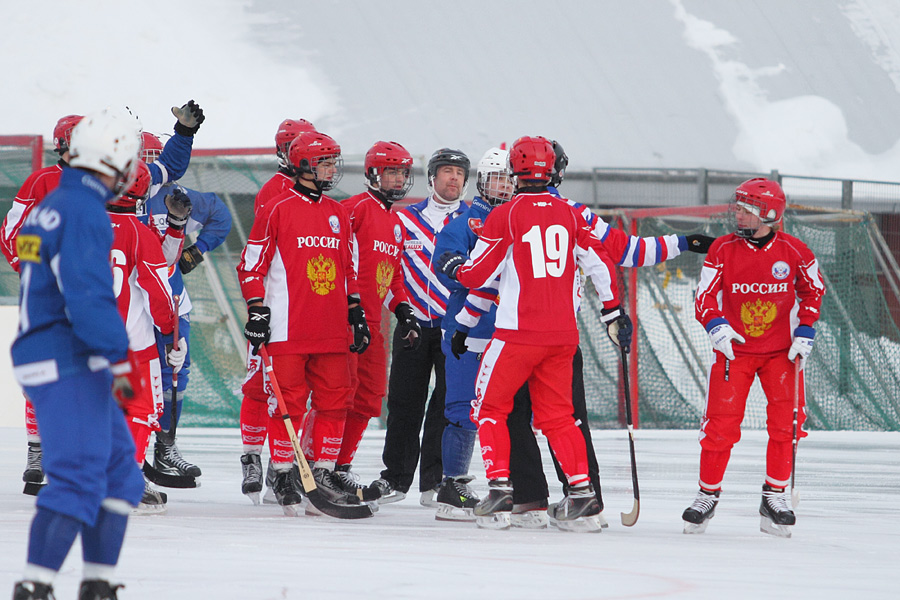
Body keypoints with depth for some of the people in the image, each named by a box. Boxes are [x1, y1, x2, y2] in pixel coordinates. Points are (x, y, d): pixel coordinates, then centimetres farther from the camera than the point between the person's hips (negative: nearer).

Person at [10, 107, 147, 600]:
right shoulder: (85, 212, -16)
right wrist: (121, 358, -21)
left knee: (119, 472, 14)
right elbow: (87, 296, -24)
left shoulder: (50, 208, 17)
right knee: (79, 479, -15)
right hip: (69, 368, -10)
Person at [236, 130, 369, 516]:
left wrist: (356, 314, 18)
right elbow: (251, 264, -2)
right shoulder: (277, 210, -3)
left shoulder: (338, 214, 16)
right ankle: (283, 476, 7)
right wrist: (256, 310, -7)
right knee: (288, 403, -3)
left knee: (334, 400, 3)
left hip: (332, 331, 6)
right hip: (288, 328, -6)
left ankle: (323, 473, 12)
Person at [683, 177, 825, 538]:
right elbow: (705, 297, -4)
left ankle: (775, 498, 5)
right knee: (721, 423, -6)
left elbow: (813, 291, 9)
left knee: (786, 420, -8)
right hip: (734, 349, 0)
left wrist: (805, 333, 0)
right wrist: (716, 326, -23)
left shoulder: (795, 252, -6)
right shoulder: (723, 250, -6)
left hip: (781, 351, 0)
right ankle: (708, 495, 10)